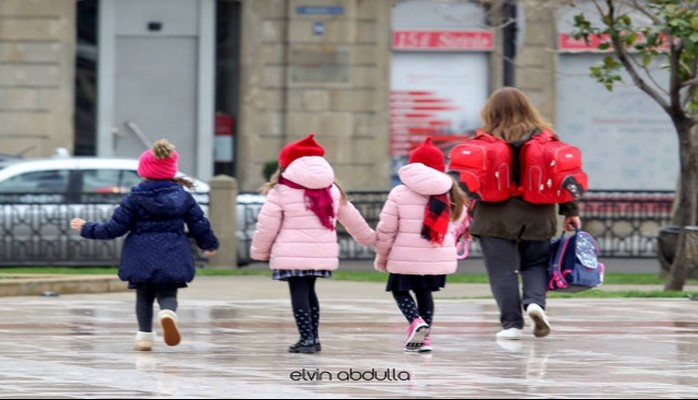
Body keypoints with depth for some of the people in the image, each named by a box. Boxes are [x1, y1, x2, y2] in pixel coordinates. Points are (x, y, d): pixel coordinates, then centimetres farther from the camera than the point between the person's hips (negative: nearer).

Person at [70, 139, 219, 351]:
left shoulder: (134, 199, -5)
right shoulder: (183, 197, 1)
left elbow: (115, 228, -5)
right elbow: (199, 225, 7)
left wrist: (86, 229, 8)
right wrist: (209, 244, 26)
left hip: (142, 258, -1)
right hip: (172, 258, 1)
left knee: (144, 296, 15)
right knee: (168, 293, 7)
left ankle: (145, 335, 10)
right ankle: (168, 312, -26)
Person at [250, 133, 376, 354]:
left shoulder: (281, 191, -4)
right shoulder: (332, 191, 14)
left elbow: (267, 226, -4)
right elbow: (352, 219, 24)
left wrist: (260, 252, 11)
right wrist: (369, 237, 39)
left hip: (292, 255, -6)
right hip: (323, 253, 6)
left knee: (299, 293, -2)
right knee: (309, 291, 19)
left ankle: (307, 338, -10)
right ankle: (314, 337, 19)